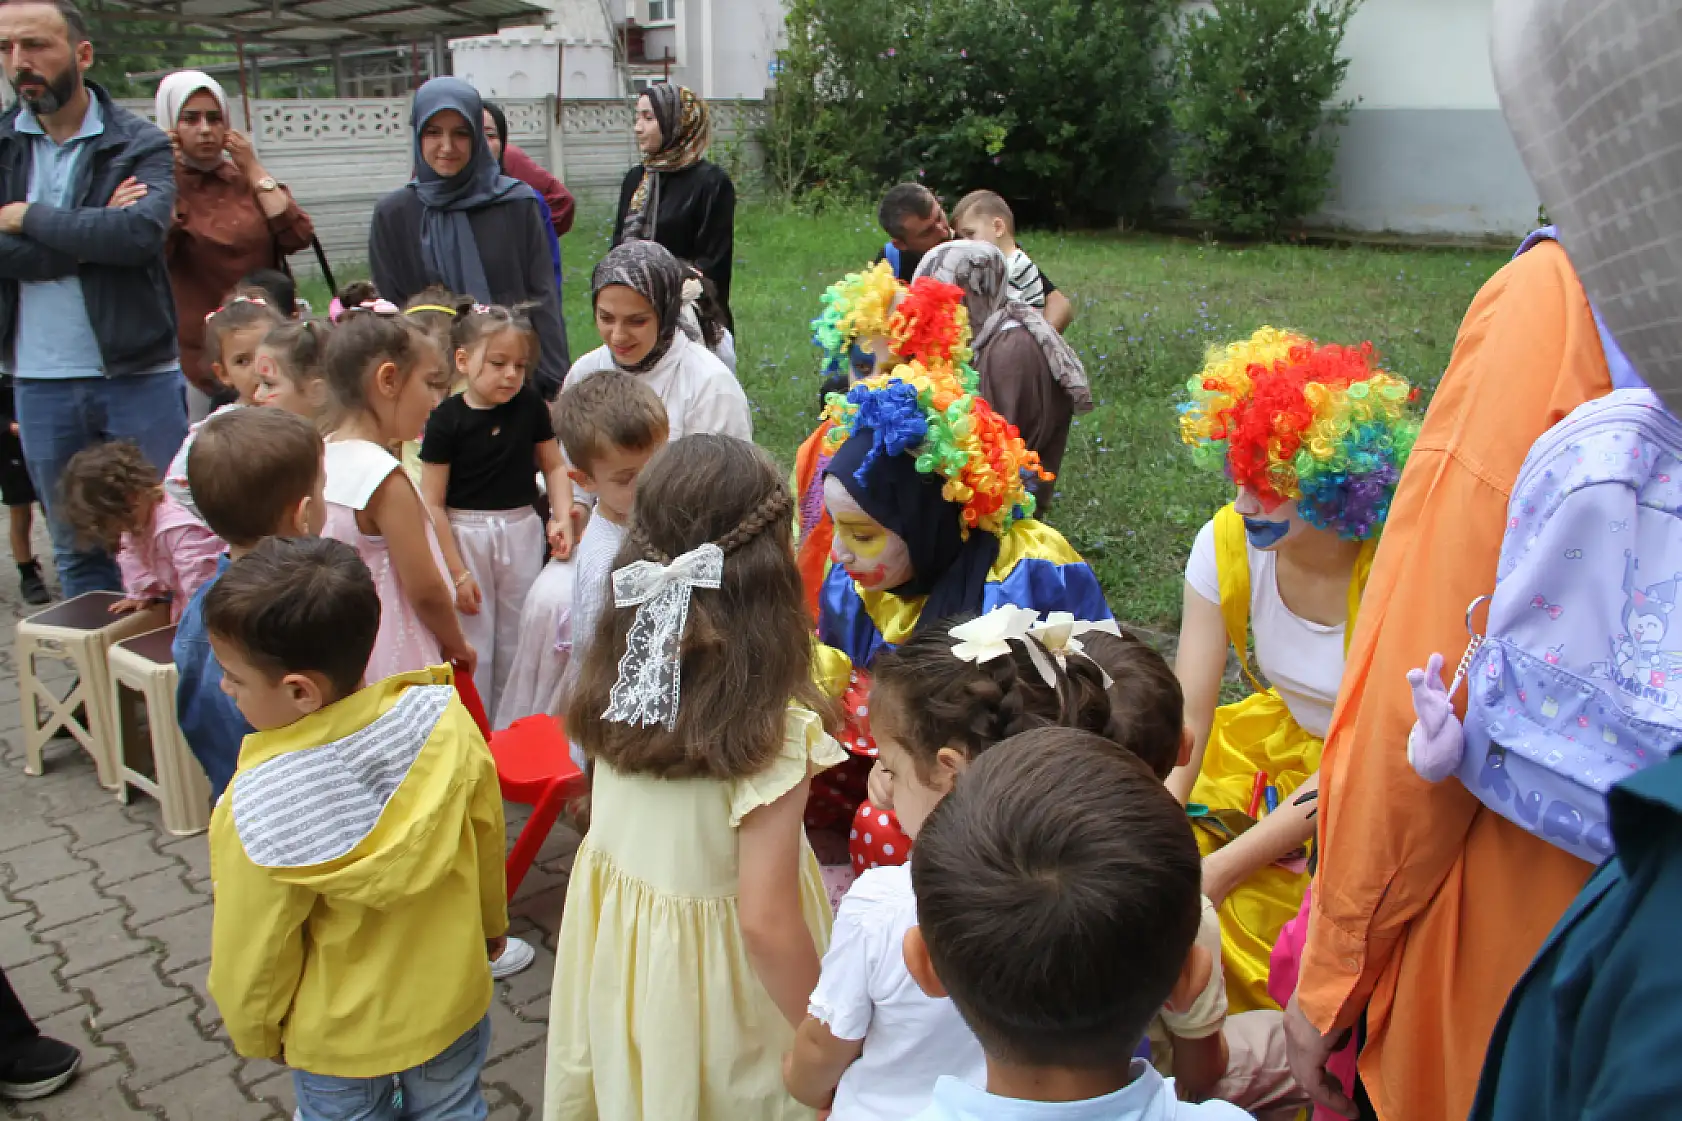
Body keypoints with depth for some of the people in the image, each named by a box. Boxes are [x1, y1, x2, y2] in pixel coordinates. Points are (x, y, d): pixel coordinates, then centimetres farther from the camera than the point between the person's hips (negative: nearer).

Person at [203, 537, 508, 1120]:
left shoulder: (259, 812, -33)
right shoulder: (446, 721, -24)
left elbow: (252, 957, -17)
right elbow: (488, 840, -7)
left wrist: (255, 1035, 4)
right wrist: (492, 921, 13)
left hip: (338, 1037, -2)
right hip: (451, 1002, 3)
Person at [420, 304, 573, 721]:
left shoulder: (530, 405, -3)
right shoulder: (447, 419, -12)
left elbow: (553, 465, 11)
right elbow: (433, 505, -10)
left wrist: (562, 516, -6)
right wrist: (456, 573, -10)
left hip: (522, 533, 3)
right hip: (464, 537, -3)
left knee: (517, 642, 13)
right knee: (471, 647, 4)